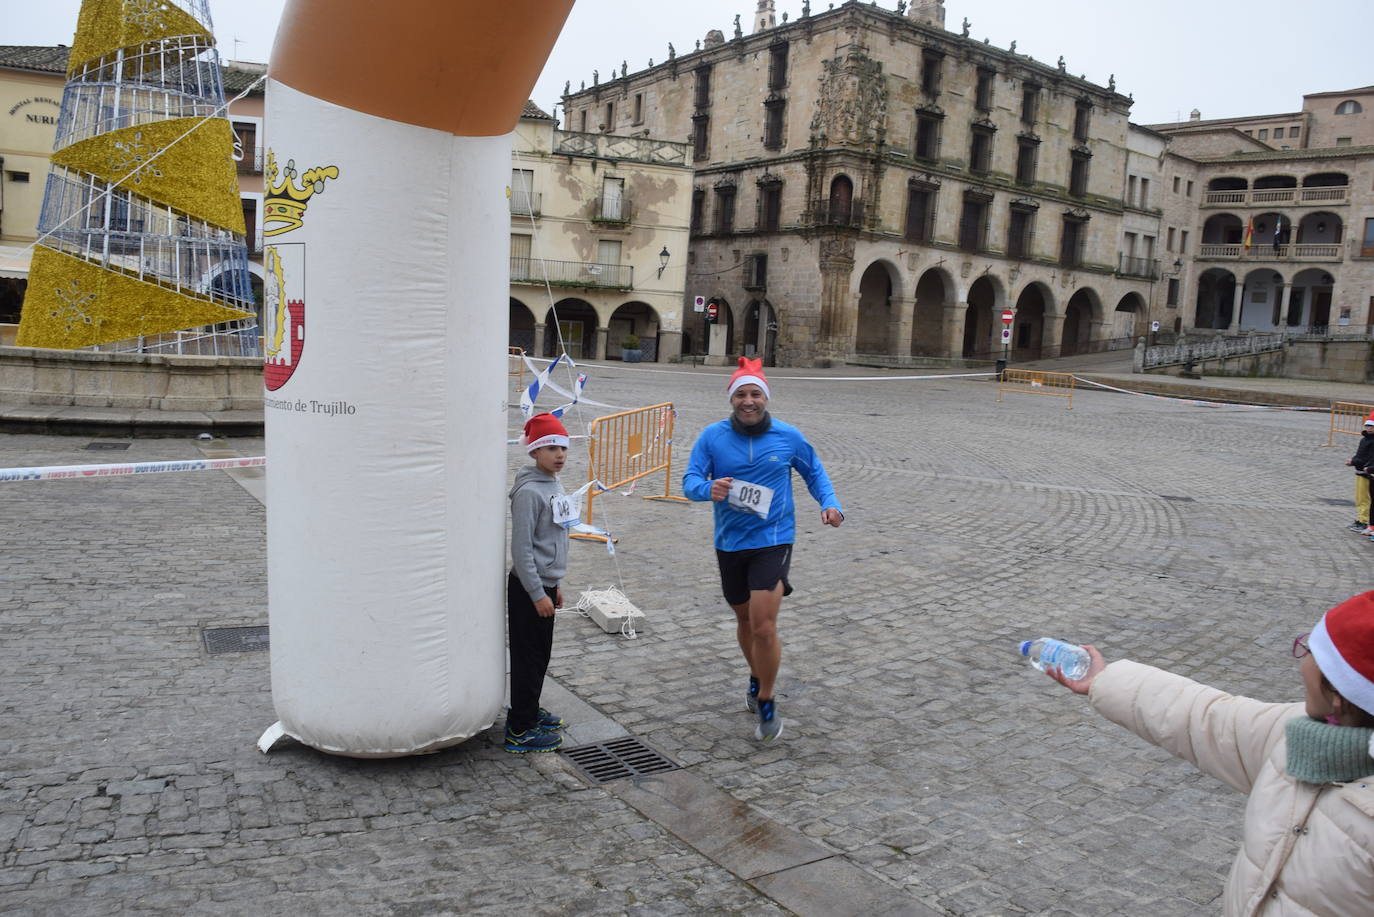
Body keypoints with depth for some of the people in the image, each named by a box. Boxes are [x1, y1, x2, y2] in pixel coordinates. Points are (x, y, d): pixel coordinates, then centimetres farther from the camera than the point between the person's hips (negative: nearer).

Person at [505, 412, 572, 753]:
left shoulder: (554, 485, 9)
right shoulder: (529, 491, -19)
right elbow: (521, 548, -21)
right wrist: (538, 594, -19)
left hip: (545, 584, 9)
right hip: (528, 588, -9)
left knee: (541, 654, 19)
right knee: (528, 658, -1)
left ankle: (530, 711, 34)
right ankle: (519, 731, 9)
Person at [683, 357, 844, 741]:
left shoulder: (788, 437, -3)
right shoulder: (712, 437, -4)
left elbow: (814, 472, 12)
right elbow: (689, 480, -8)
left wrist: (830, 503, -4)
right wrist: (708, 489, -30)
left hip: (772, 541, -2)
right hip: (729, 543, 3)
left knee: (764, 626, -12)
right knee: (744, 619, 20)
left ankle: (767, 704, 9)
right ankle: (757, 679, 47)